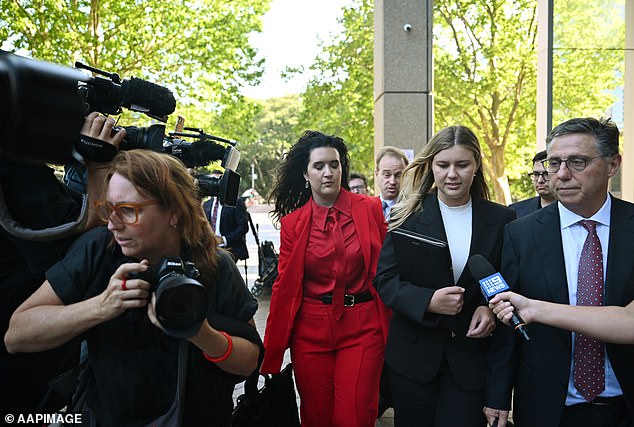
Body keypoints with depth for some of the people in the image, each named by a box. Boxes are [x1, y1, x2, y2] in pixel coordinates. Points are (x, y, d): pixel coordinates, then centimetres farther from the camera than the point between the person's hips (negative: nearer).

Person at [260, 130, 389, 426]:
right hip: (311, 329, 1)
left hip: (362, 327, -1)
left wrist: (389, 331, 0)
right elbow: (284, 287, 2)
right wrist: (270, 354, 2)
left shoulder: (370, 209, -2)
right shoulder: (292, 222, 0)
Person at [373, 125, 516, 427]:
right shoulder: (409, 215, -5)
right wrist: (428, 301, -23)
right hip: (413, 353, 0)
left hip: (472, 354, 1)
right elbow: (385, 279, -7)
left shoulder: (502, 219, 0)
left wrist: (491, 309, -13)